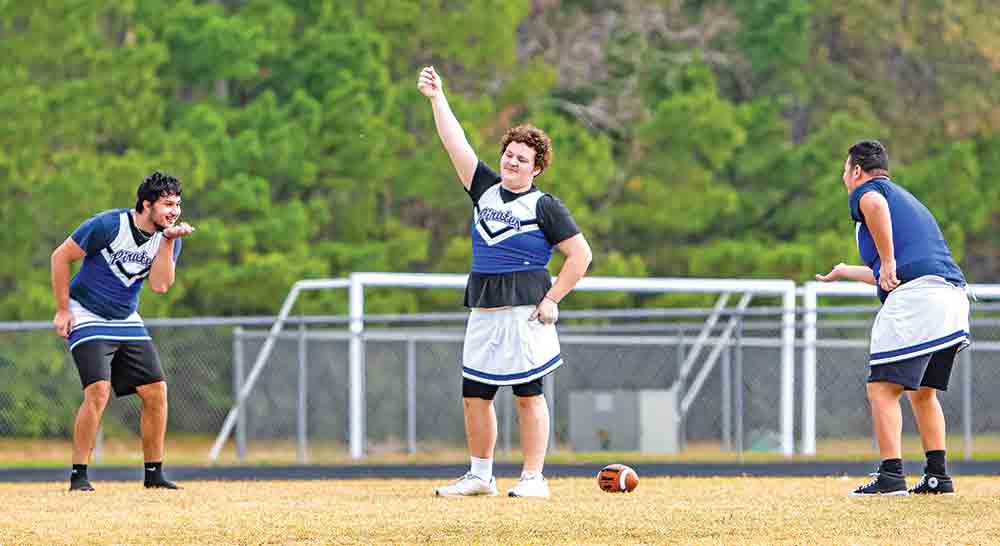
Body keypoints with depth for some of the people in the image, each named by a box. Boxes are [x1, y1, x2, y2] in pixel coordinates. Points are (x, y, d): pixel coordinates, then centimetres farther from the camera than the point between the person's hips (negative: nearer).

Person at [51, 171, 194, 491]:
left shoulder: (169, 239, -1)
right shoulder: (108, 226, -19)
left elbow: (160, 285, -14)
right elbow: (61, 257, -11)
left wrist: (168, 241, -21)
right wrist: (63, 310, -10)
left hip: (126, 321, 6)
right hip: (87, 318, -6)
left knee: (157, 390, -2)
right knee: (98, 390, -22)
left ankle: (154, 474, 10)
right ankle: (78, 476, -14)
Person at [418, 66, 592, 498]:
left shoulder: (545, 207, -2)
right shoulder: (485, 188, 13)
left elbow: (581, 255, -4)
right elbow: (456, 143, 10)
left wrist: (552, 300, -10)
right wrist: (437, 98, 4)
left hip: (524, 308, -6)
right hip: (483, 310, 6)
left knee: (528, 393, -4)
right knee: (475, 394, 7)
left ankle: (533, 477, -2)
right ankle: (480, 475, 17)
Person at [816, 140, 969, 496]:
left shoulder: (866, 190, 9)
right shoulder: (909, 200, 34)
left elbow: (875, 203, -19)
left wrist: (887, 262, -18)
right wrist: (846, 272, 56)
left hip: (915, 296, -8)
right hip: (954, 297, 8)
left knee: (883, 387, -7)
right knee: (922, 392, 19)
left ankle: (891, 476, -17)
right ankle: (938, 477, 14)